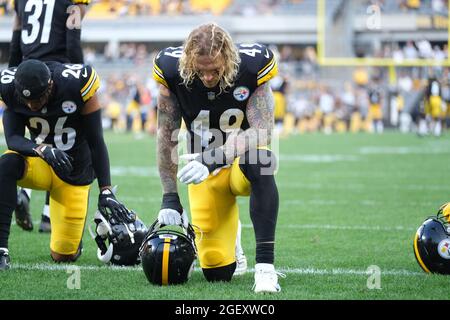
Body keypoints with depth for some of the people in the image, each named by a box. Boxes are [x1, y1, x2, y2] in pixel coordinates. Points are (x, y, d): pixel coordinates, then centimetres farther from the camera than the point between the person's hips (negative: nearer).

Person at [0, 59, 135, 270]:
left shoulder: (76, 85, -23)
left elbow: (96, 142, -16)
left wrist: (106, 191, -20)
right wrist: (42, 149, -42)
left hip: (75, 171, -1)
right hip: (41, 164, 1)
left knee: (64, 256, -1)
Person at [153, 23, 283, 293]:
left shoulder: (252, 67, -21)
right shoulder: (172, 71, -16)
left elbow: (261, 131, -27)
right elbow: (167, 136, -7)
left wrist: (212, 159, -41)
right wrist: (170, 198, -8)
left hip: (243, 162, -2)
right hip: (204, 170, 2)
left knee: (259, 162, -41)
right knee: (218, 273, -4)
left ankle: (265, 263, -37)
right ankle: (228, 238, 34)